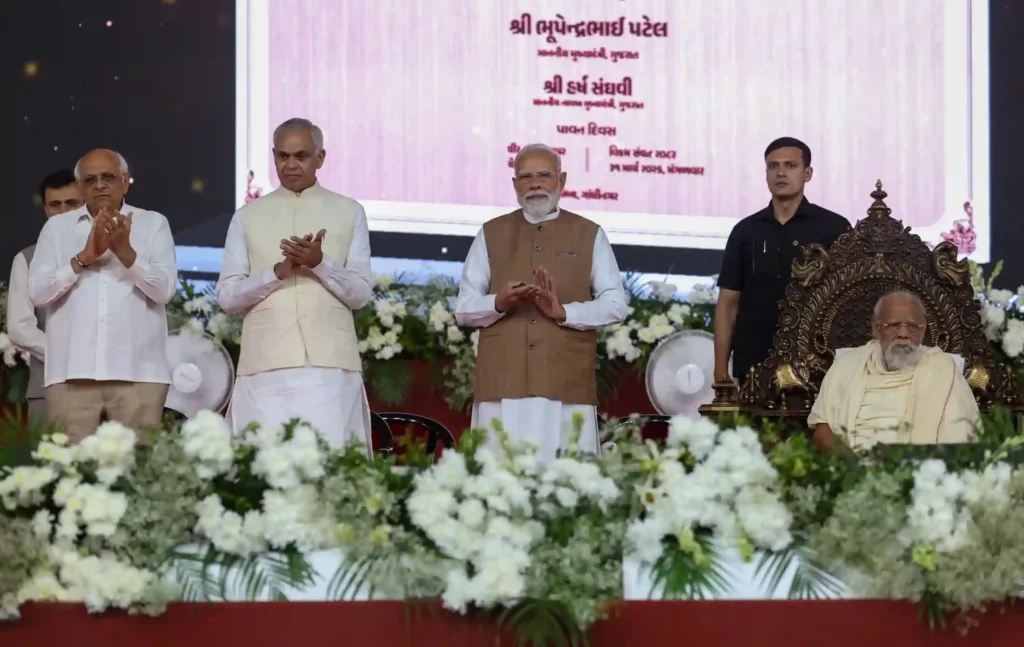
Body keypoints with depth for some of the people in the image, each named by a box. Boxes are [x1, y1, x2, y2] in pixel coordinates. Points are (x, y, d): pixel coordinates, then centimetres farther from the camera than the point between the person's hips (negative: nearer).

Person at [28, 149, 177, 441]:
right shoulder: (57, 227, 12)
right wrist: (84, 257, -10)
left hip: (138, 372, -1)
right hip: (72, 373, 1)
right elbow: (37, 292, 2)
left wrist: (125, 251, -15)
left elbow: (164, 289, -1)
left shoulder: (153, 224, 10)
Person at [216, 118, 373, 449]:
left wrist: (320, 263, -12)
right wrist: (279, 271, -10)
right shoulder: (248, 216, 13)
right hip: (265, 364, 1)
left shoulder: (349, 213, 11)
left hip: (330, 363, -1)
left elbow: (361, 294, 5)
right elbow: (227, 296, 6)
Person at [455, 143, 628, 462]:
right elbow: (463, 308, 10)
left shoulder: (589, 235, 12)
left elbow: (615, 305, 5)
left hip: (567, 386, -1)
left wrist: (564, 312, -12)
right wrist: (498, 303, -12)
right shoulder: (491, 234, 14)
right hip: (502, 384, 1)